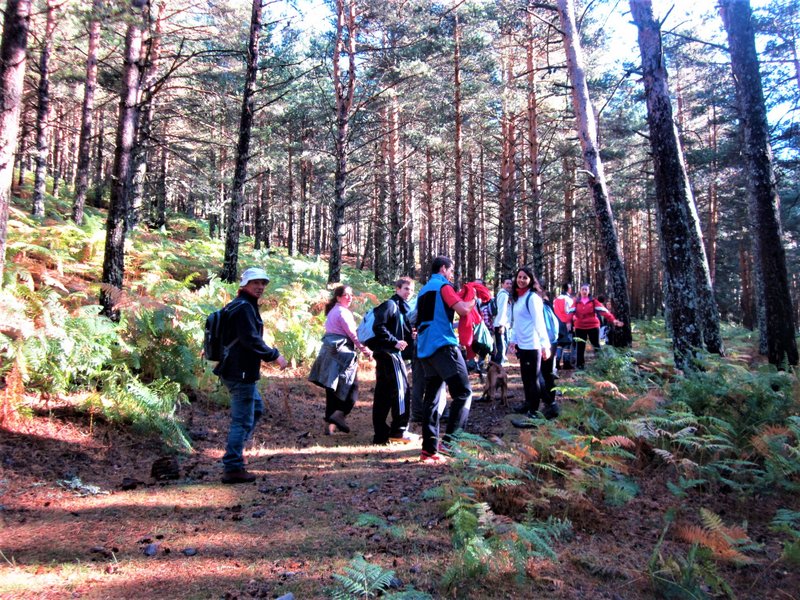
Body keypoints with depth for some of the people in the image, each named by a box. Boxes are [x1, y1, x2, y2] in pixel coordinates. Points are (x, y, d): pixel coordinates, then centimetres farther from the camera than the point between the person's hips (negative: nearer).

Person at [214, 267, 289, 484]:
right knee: (243, 419, -4)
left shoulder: (237, 305, 16)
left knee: (256, 408, 25)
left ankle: (234, 452, 29)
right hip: (241, 372, -11)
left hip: (233, 369, 11)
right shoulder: (244, 307, -17)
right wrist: (274, 355, -15)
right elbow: (251, 340, -24)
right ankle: (233, 469, 4)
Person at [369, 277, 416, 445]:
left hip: (384, 354, 9)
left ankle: (381, 434, 10)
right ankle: (399, 430, -1)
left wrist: (410, 337, 4)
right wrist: (395, 342, -19)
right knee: (401, 390, -6)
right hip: (389, 353, -9)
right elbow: (378, 327, -19)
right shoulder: (390, 305, -7)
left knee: (383, 395, 7)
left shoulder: (402, 308, 23)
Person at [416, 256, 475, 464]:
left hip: (424, 349, 9)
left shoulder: (424, 290, 23)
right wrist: (473, 299, 5)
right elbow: (463, 309, -13)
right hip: (443, 345, -8)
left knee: (431, 398, 8)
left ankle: (429, 449, 6)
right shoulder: (443, 286, -1)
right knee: (463, 393, -8)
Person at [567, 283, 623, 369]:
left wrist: (613, 320, -23)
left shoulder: (594, 301, -1)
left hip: (593, 327, -1)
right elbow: (570, 312, -10)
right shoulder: (576, 302, 3)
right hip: (580, 327, 1)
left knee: (596, 345, 7)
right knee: (580, 346, 6)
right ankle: (580, 364, 14)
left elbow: (603, 310, -11)